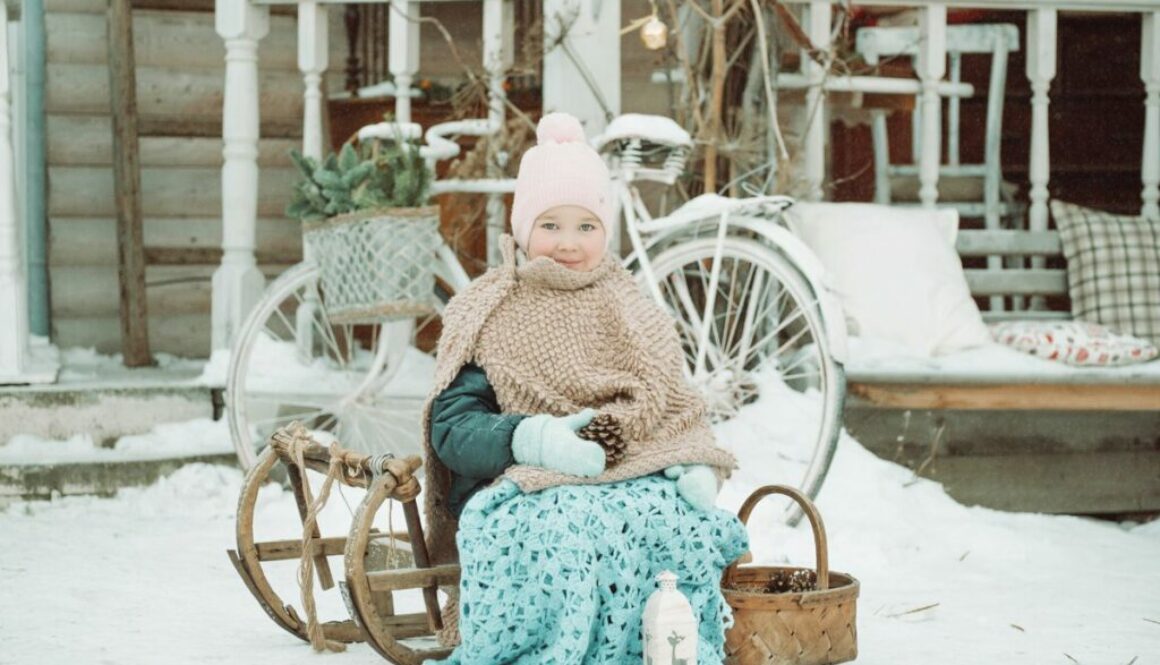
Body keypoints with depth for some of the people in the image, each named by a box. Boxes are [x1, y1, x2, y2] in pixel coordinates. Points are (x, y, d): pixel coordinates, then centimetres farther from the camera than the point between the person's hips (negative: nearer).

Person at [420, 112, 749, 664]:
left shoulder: (633, 314, 21)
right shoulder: (488, 317, 10)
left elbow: (680, 413, 18)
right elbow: (451, 427, 0)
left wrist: (698, 472, -6)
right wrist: (533, 438, -20)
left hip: (641, 488, 3)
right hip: (529, 494, -2)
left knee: (683, 528, -33)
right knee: (561, 536, -39)